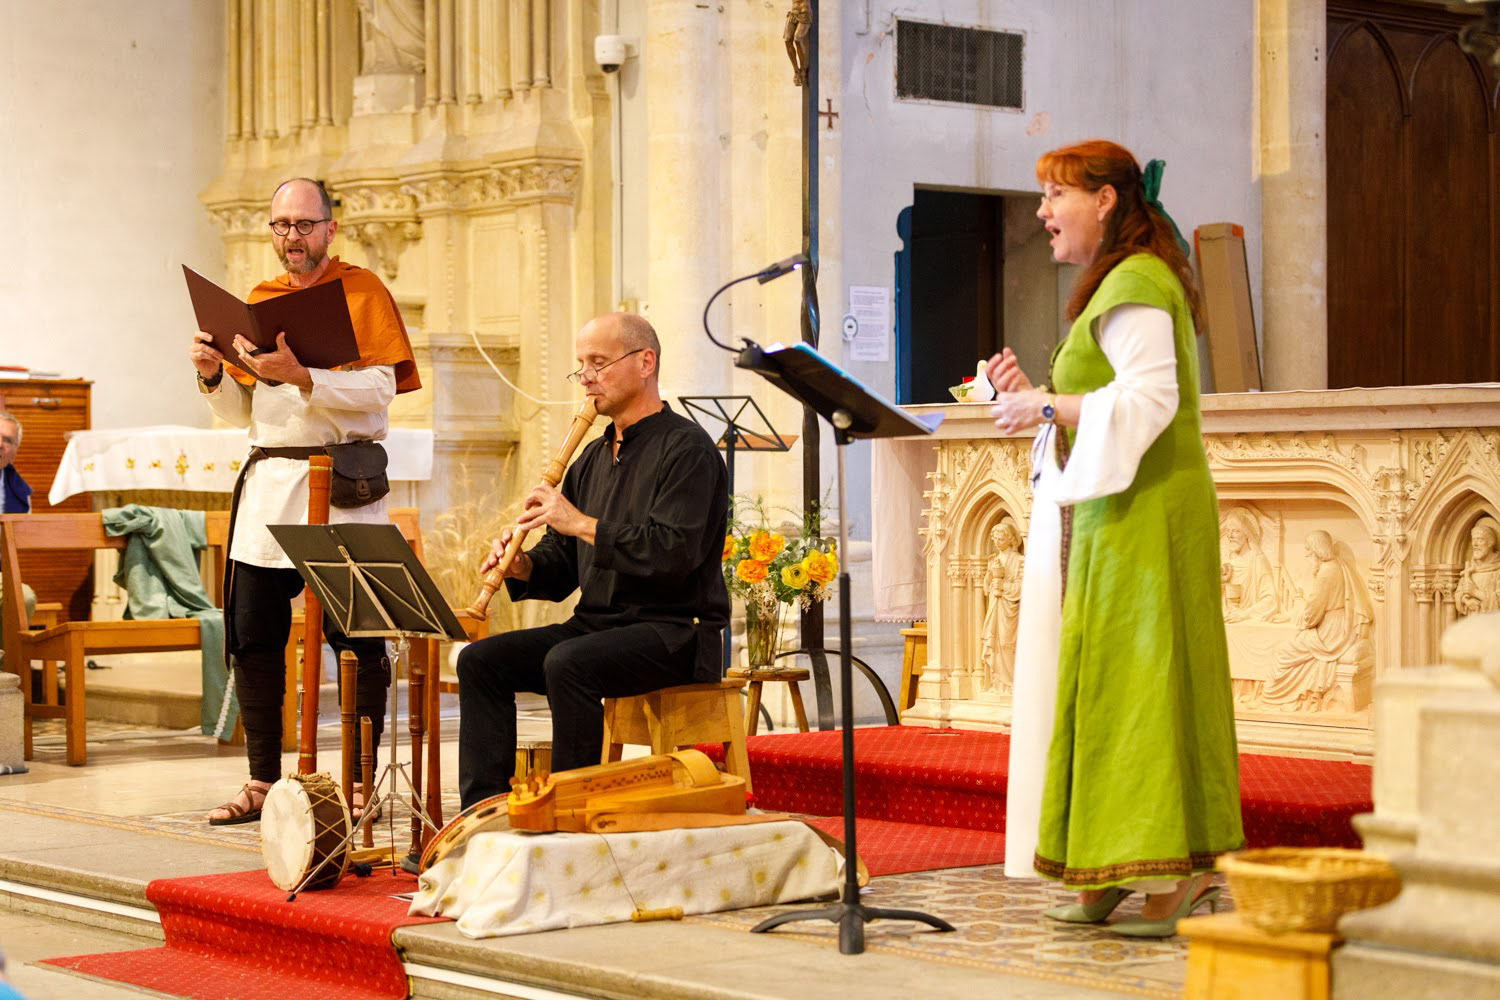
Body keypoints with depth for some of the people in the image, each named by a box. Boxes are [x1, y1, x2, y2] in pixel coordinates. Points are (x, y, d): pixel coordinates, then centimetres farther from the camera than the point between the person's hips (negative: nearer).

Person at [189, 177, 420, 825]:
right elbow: (241, 412, 19)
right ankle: (263, 782, 11)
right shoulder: (258, 303, 17)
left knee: (357, 637, -4)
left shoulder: (362, 291, 2)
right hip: (268, 478, 5)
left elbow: (379, 388, -11)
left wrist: (302, 377, -22)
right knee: (252, 635, 2)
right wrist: (214, 376, -1)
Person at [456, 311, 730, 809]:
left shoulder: (686, 449, -8)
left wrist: (583, 524, -21)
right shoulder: (593, 458, 18)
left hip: (674, 632, -8)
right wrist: (523, 566, -5)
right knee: (480, 660, -7)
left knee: (567, 663, -33)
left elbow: (675, 555, -22)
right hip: (597, 622, 9)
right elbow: (560, 564, 18)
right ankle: (483, 810, -13)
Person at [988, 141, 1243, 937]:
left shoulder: (1134, 288, -12)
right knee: (1105, 674, 8)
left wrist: (1047, 406, -16)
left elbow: (1147, 399, -23)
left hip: (1140, 513, -10)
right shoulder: (1117, 286, 21)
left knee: (1137, 667, -10)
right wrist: (1034, 395, 11)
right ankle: (1115, 873, 9)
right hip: (1110, 513, 10)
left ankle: (1175, 868, -8)